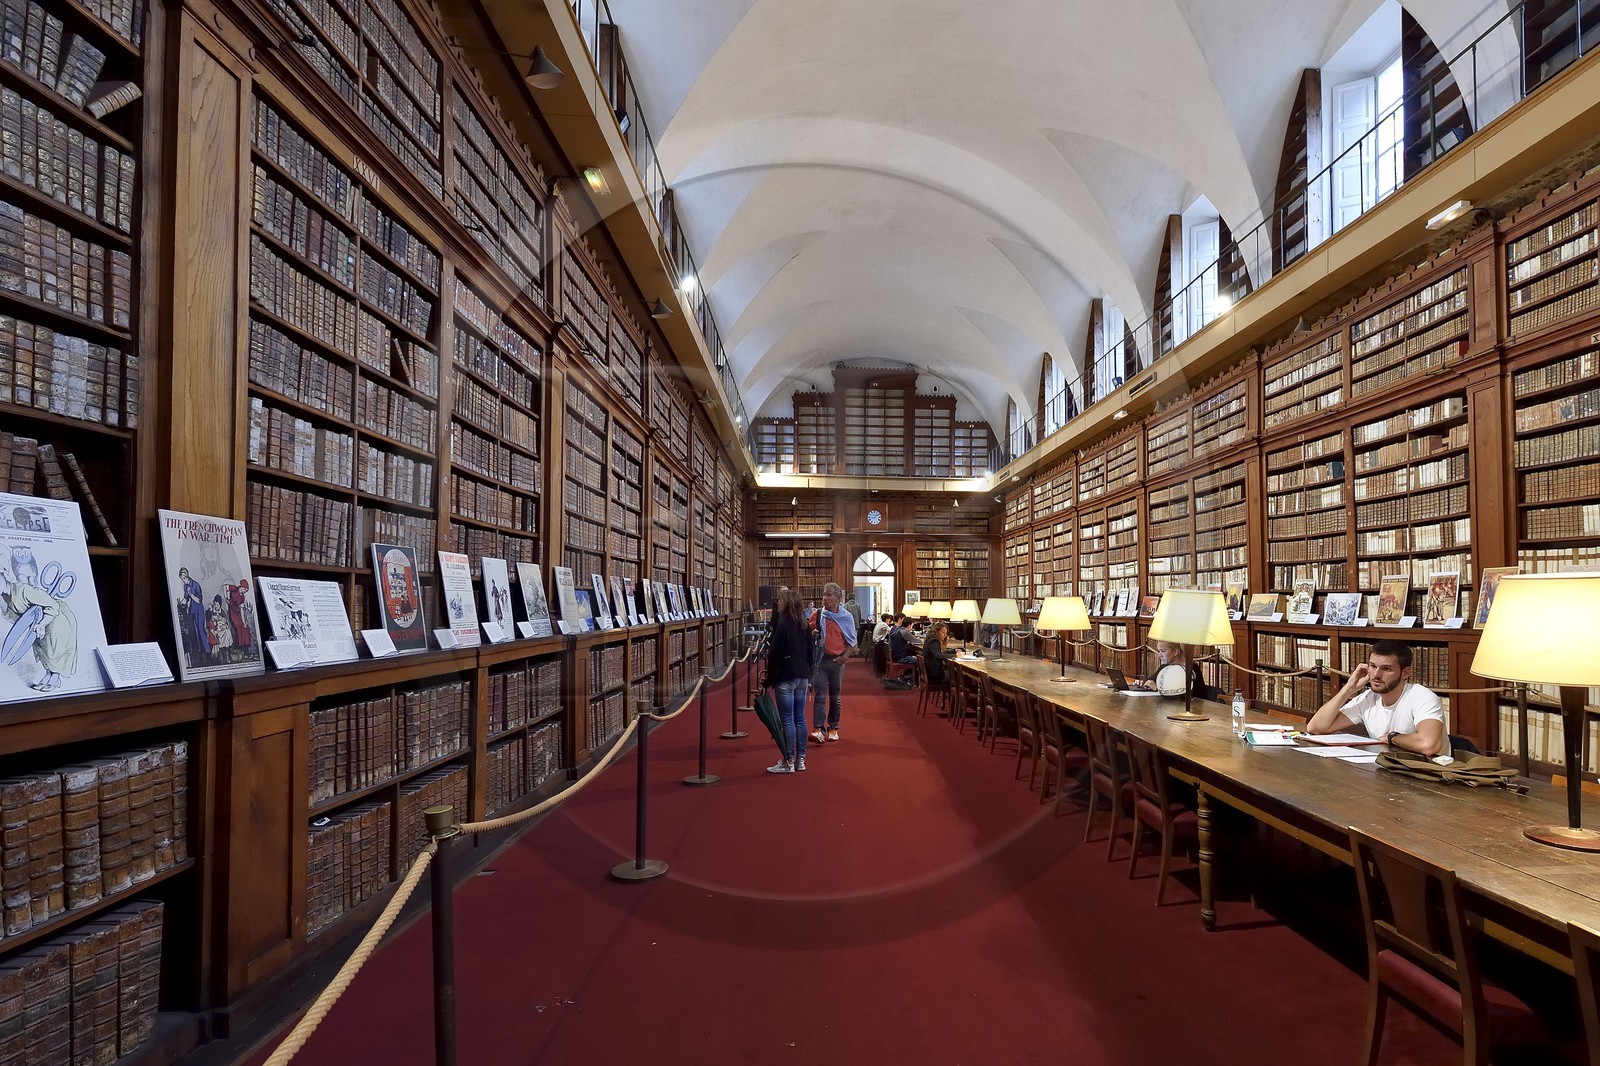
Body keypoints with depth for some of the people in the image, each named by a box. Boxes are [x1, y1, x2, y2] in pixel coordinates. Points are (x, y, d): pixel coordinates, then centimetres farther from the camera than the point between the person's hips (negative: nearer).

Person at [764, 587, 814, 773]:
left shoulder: (782, 623, -14)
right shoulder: (804, 624, 9)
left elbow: (775, 653, -14)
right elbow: (810, 650, 14)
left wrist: (769, 679, -8)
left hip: (785, 676, -8)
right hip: (802, 675, 8)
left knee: (787, 720, -3)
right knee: (800, 718, 12)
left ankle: (788, 762, 1)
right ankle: (800, 759, 17)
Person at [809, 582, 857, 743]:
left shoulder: (846, 617, 1)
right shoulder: (817, 615, 2)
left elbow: (851, 640, 6)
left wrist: (844, 656, -8)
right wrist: (812, 634, -13)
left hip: (837, 660, 1)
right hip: (820, 659, -1)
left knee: (835, 696, 10)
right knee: (820, 695, -10)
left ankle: (833, 728, 21)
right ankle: (818, 729, -14)